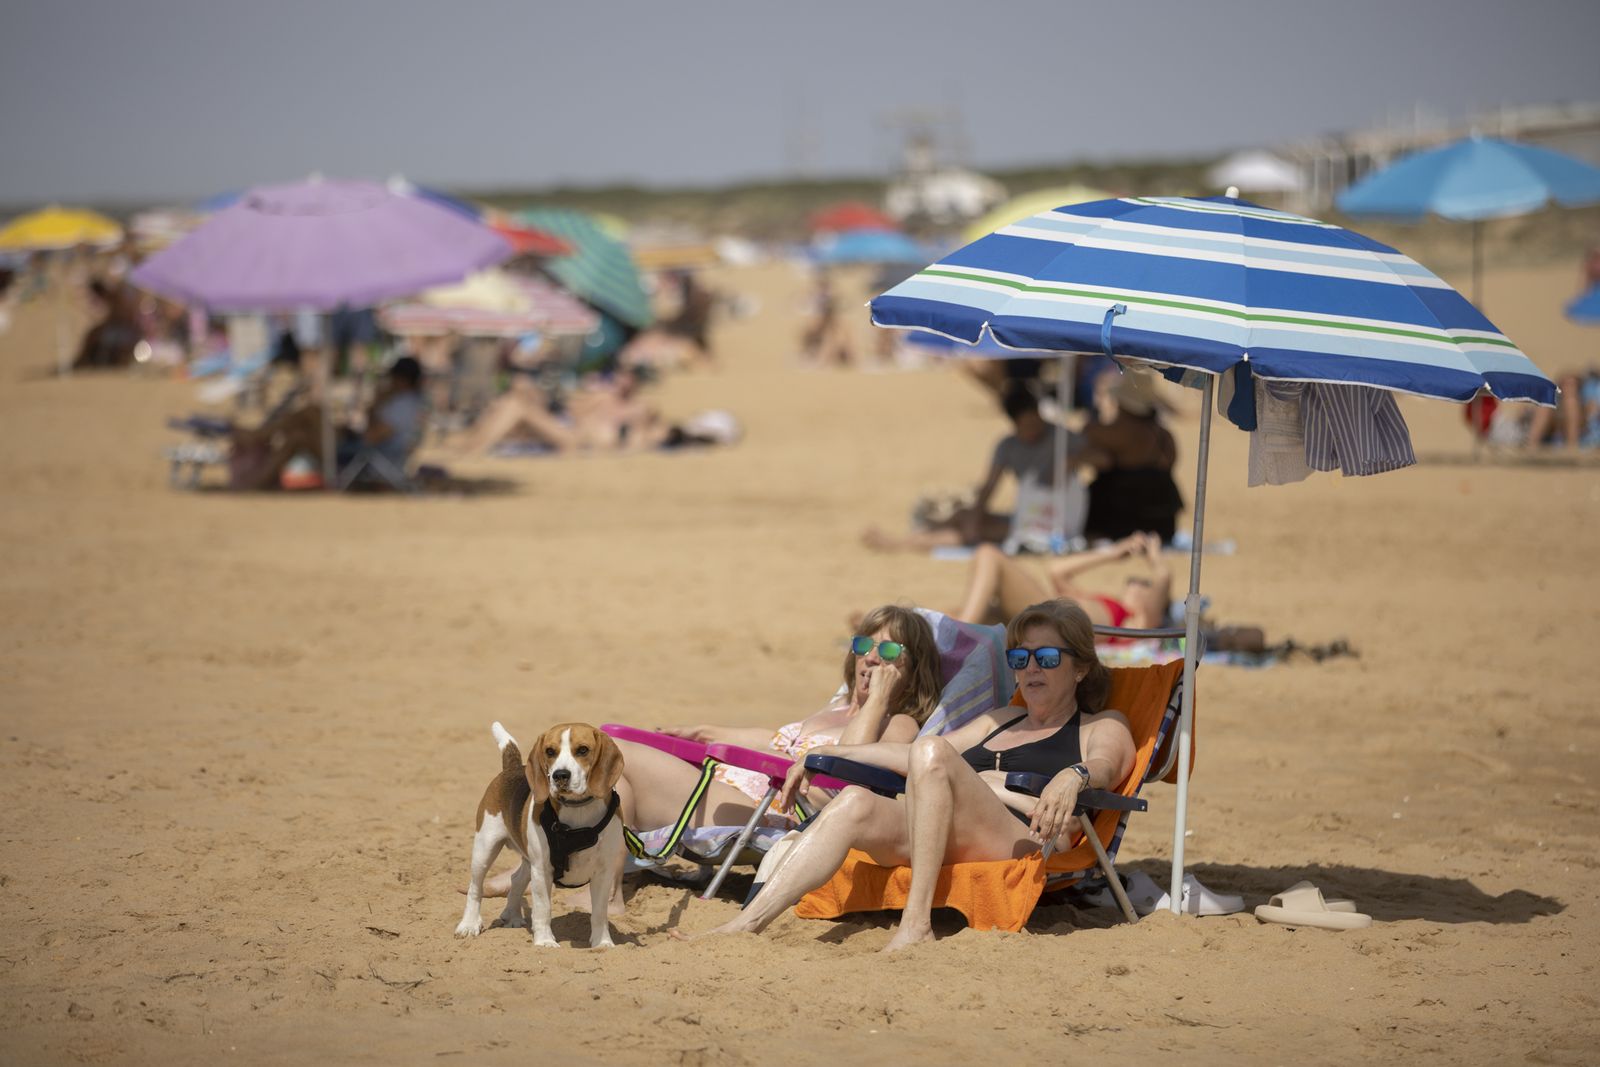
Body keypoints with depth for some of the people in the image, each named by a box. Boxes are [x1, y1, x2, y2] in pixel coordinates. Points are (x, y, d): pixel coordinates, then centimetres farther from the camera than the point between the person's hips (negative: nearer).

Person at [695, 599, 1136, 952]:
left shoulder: (1105, 726, 19)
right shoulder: (1001, 722, 39)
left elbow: (1104, 766, -5)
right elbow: (909, 753, 37)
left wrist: (1073, 777, -30)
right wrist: (825, 754, 27)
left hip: (1025, 841, -6)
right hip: (949, 849, 6)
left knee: (932, 752, -29)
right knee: (855, 803, -23)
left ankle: (917, 923, -38)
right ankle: (746, 924, -38)